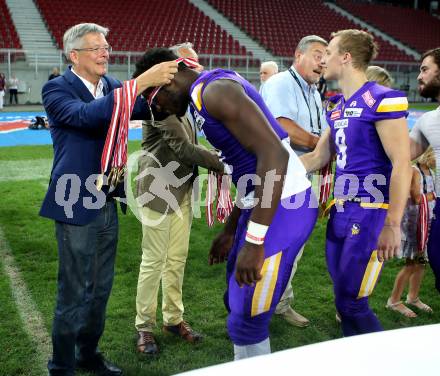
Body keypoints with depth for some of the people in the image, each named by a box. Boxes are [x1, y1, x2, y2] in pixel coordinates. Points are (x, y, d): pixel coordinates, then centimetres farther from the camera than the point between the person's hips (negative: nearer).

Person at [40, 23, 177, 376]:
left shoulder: (112, 86, 7)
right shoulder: (56, 89, -12)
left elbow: (149, 108, 1)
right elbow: (88, 115, -30)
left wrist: (164, 84, -21)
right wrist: (142, 80, -35)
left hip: (107, 203, 6)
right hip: (76, 204, -6)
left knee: (100, 288, 16)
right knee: (74, 293, 3)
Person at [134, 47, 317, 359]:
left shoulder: (215, 91, -15)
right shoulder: (208, 95, 17)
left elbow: (274, 154, -25)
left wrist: (253, 242, -26)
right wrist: (230, 231, 25)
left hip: (283, 207, -11)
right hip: (266, 203, 11)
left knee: (247, 319, -1)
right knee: (237, 302, 22)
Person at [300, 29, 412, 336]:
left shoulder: (382, 100, -13)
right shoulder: (337, 106, 13)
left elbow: (401, 165, -16)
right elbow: (318, 158, 19)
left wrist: (392, 225, -20)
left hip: (370, 212, -8)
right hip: (341, 210, 8)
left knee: (351, 302, -5)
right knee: (343, 299, 13)